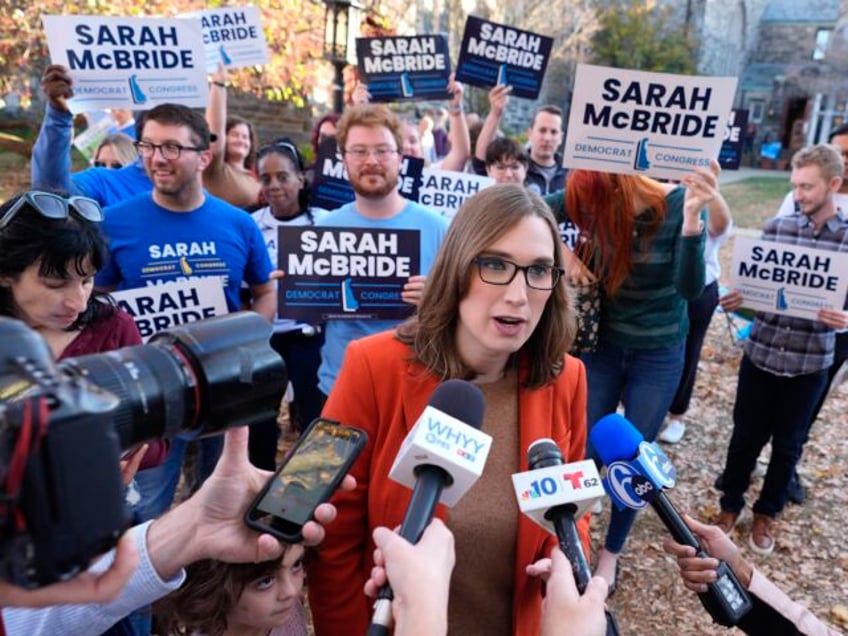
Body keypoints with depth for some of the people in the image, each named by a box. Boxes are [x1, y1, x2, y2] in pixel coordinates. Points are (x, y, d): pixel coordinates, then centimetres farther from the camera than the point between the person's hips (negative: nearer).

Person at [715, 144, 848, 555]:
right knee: (745, 437, 12)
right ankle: (730, 505, 34)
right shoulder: (775, 228, -1)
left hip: (810, 363, 0)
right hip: (760, 353, 1)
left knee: (788, 445, 15)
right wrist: (736, 300, -14)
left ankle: (766, 513, 37)